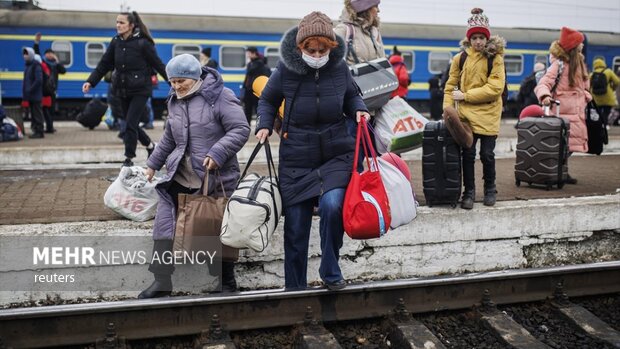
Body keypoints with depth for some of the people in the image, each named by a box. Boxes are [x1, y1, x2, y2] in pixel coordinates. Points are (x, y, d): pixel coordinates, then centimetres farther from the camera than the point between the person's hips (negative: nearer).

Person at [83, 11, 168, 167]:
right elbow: (104, 64, 4)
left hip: (140, 90, -6)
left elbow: (158, 65, -8)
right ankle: (150, 145, 35)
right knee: (130, 124, 12)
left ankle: (129, 159, 5)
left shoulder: (142, 43, -12)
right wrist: (90, 81, -6)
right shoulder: (116, 42, 3)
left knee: (130, 124, -9)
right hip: (123, 90, 6)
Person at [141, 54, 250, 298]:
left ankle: (227, 282, 24)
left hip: (215, 178, -6)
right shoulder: (175, 102, 13)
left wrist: (217, 153, -26)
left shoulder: (220, 97, -11)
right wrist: (153, 164, 25)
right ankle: (162, 280, 8)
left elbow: (241, 130, -16)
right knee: (164, 225, -2)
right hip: (180, 175, 6)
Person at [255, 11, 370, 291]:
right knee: (296, 228, 5)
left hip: (336, 155, 0)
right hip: (296, 160, 0)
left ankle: (330, 271, 0)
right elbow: (267, 100, 9)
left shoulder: (340, 68, -4)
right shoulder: (285, 69, -7)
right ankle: (295, 288, 25)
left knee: (332, 205, -25)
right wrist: (264, 126, -6)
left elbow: (351, 95, 15)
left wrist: (358, 110, -6)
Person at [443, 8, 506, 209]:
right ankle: (469, 192, 16)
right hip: (466, 113, 1)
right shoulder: (461, 58, 2)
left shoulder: (495, 58, -3)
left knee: (487, 154, 4)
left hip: (489, 114, -1)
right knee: (468, 154, 2)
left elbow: (495, 88, -13)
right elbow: (450, 86, 6)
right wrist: (447, 108, -5)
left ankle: (490, 190, 25)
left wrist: (465, 95, -15)